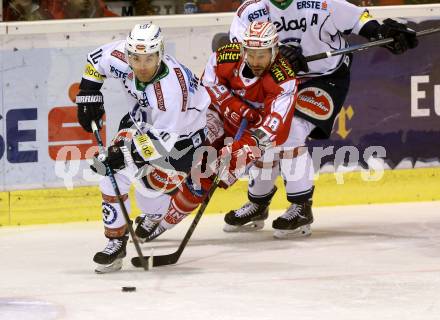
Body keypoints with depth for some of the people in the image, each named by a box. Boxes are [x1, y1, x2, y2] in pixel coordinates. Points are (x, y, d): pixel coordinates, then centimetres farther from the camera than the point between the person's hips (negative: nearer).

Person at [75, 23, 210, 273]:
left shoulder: (172, 87, -40)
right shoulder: (121, 58, -23)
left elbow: (166, 140, -34)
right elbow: (97, 58, 1)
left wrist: (129, 154, -37)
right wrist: (89, 94, -4)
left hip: (183, 132, -6)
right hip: (141, 121, 6)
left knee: (150, 198, -13)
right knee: (115, 174, -14)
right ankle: (116, 241, -3)